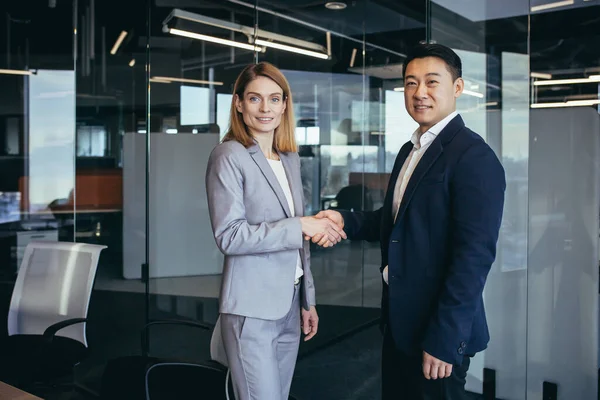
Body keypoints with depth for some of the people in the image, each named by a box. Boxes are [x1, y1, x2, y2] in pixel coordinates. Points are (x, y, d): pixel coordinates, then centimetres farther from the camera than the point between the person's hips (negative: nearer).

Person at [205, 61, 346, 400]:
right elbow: (229, 236, -17)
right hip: (252, 309, -7)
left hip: (289, 305, 7)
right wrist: (301, 226, -19)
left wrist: (308, 299, 16)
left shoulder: (290, 158, 12)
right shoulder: (229, 156, -9)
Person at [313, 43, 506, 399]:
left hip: (439, 331, -8)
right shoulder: (409, 151, 11)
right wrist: (346, 221, -1)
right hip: (398, 319, 8)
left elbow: (475, 256, -21)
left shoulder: (474, 157, -17)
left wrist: (444, 340, -21)